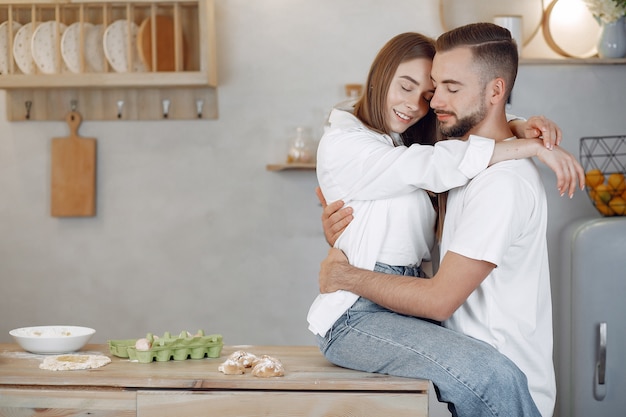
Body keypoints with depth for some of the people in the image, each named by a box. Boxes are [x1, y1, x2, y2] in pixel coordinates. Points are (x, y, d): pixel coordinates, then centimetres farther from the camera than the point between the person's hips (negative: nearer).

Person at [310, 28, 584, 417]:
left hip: (407, 307, 9)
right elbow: (436, 166, -15)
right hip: (358, 315, -9)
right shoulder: (343, 144, -4)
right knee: (493, 377, -28)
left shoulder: (406, 146, 23)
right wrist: (532, 147, -14)